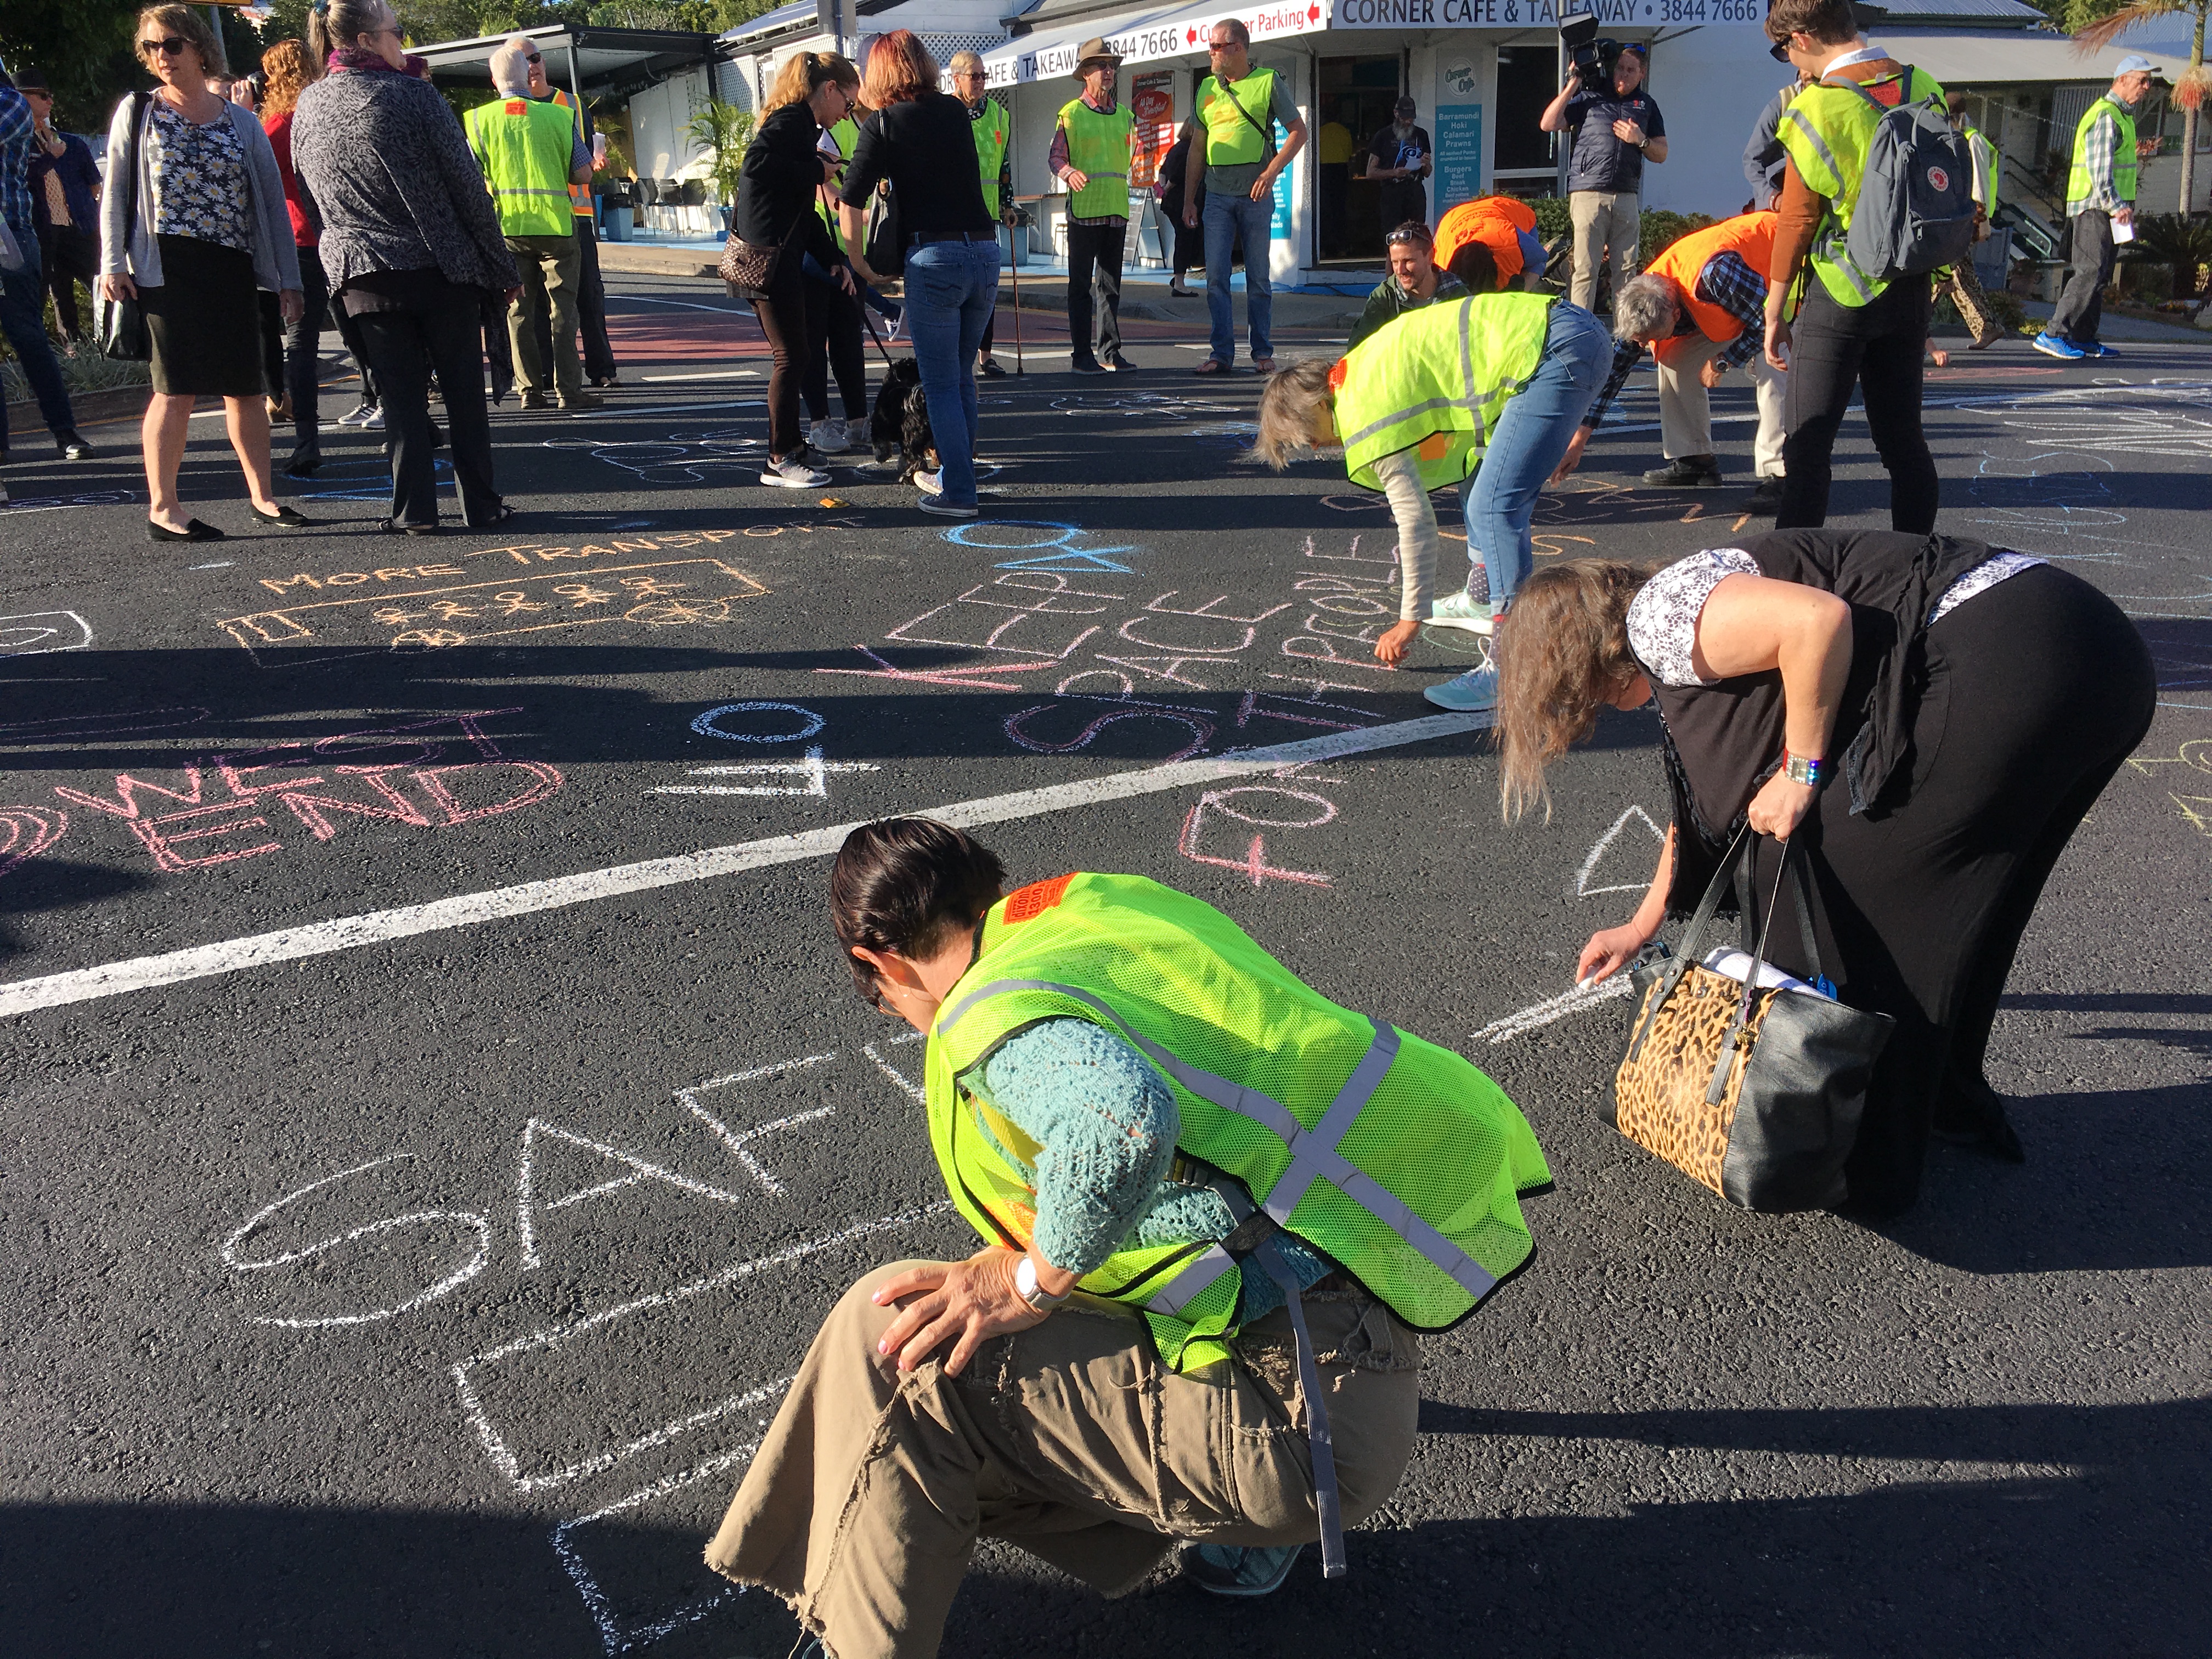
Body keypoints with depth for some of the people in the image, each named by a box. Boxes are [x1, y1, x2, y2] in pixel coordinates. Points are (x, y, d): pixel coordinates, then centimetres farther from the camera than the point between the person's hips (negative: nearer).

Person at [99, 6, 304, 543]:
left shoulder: (240, 121, 12)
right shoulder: (138, 112, 8)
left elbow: (272, 199, 11)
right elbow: (115, 191, 6)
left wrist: (287, 277, 5)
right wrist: (113, 263, -4)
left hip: (232, 268, 3)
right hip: (166, 269, -2)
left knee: (245, 387, 5)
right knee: (177, 388, -6)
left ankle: (262, 497, 15)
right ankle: (161, 507, -1)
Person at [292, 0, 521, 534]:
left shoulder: (308, 106, 7)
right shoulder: (413, 93, -7)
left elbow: (309, 196, 14)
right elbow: (465, 183, -8)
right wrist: (501, 266, -3)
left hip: (361, 274, 4)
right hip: (441, 268, -4)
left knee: (399, 391, 8)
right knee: (464, 388, 5)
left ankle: (414, 509, 5)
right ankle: (481, 504, 8)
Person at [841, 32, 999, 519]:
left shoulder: (883, 123, 0)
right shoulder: (957, 111, 13)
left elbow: (850, 204, -6)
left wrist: (858, 263, 7)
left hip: (934, 256, -5)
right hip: (985, 250, 5)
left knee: (941, 383, 2)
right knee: (962, 375, 18)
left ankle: (959, 494, 1)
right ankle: (952, 474, 29)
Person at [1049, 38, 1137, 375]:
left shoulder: (1124, 115, 15)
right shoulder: (1071, 114, -1)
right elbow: (1055, 158, -5)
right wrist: (1069, 173, -27)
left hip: (1117, 211, 5)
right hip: (1083, 210, -5)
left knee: (1111, 284, 8)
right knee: (1081, 285, -3)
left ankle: (1110, 351, 14)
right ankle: (1081, 355, 0)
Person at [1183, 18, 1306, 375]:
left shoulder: (1269, 82, 1)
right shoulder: (1207, 88, 14)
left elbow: (1298, 131, 0)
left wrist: (1271, 171, -13)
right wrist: (1189, 199, 13)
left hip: (1255, 194, -3)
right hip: (1216, 195, 4)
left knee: (1258, 277, 2)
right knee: (1216, 276, -3)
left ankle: (1263, 352, 10)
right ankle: (1222, 353, 0)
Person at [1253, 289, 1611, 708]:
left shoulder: (1364, 411, -10)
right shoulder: (1359, 372, 17)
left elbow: (1415, 518, -7)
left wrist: (1411, 619, 2)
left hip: (1559, 351, -11)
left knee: (1494, 504, -15)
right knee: (1478, 475, 23)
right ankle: (1483, 599, 38)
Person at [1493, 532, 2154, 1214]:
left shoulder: (1656, 617, -5)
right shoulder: (1687, 648, 26)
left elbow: (1819, 619, -22)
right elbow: (1705, 796, 37)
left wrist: (1801, 770, -11)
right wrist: (1642, 925, 46)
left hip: (2006, 665, -11)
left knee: (1827, 884, -1)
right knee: (1938, 901, 24)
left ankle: (1864, 1161, 11)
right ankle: (1948, 1101, 40)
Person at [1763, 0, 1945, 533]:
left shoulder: (1817, 106, -13)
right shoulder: (1926, 90, 4)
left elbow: (1797, 221, -10)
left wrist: (1775, 311, -2)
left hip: (1837, 294, -6)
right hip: (1910, 289, 6)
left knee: (1808, 446, -2)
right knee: (1904, 440, 13)